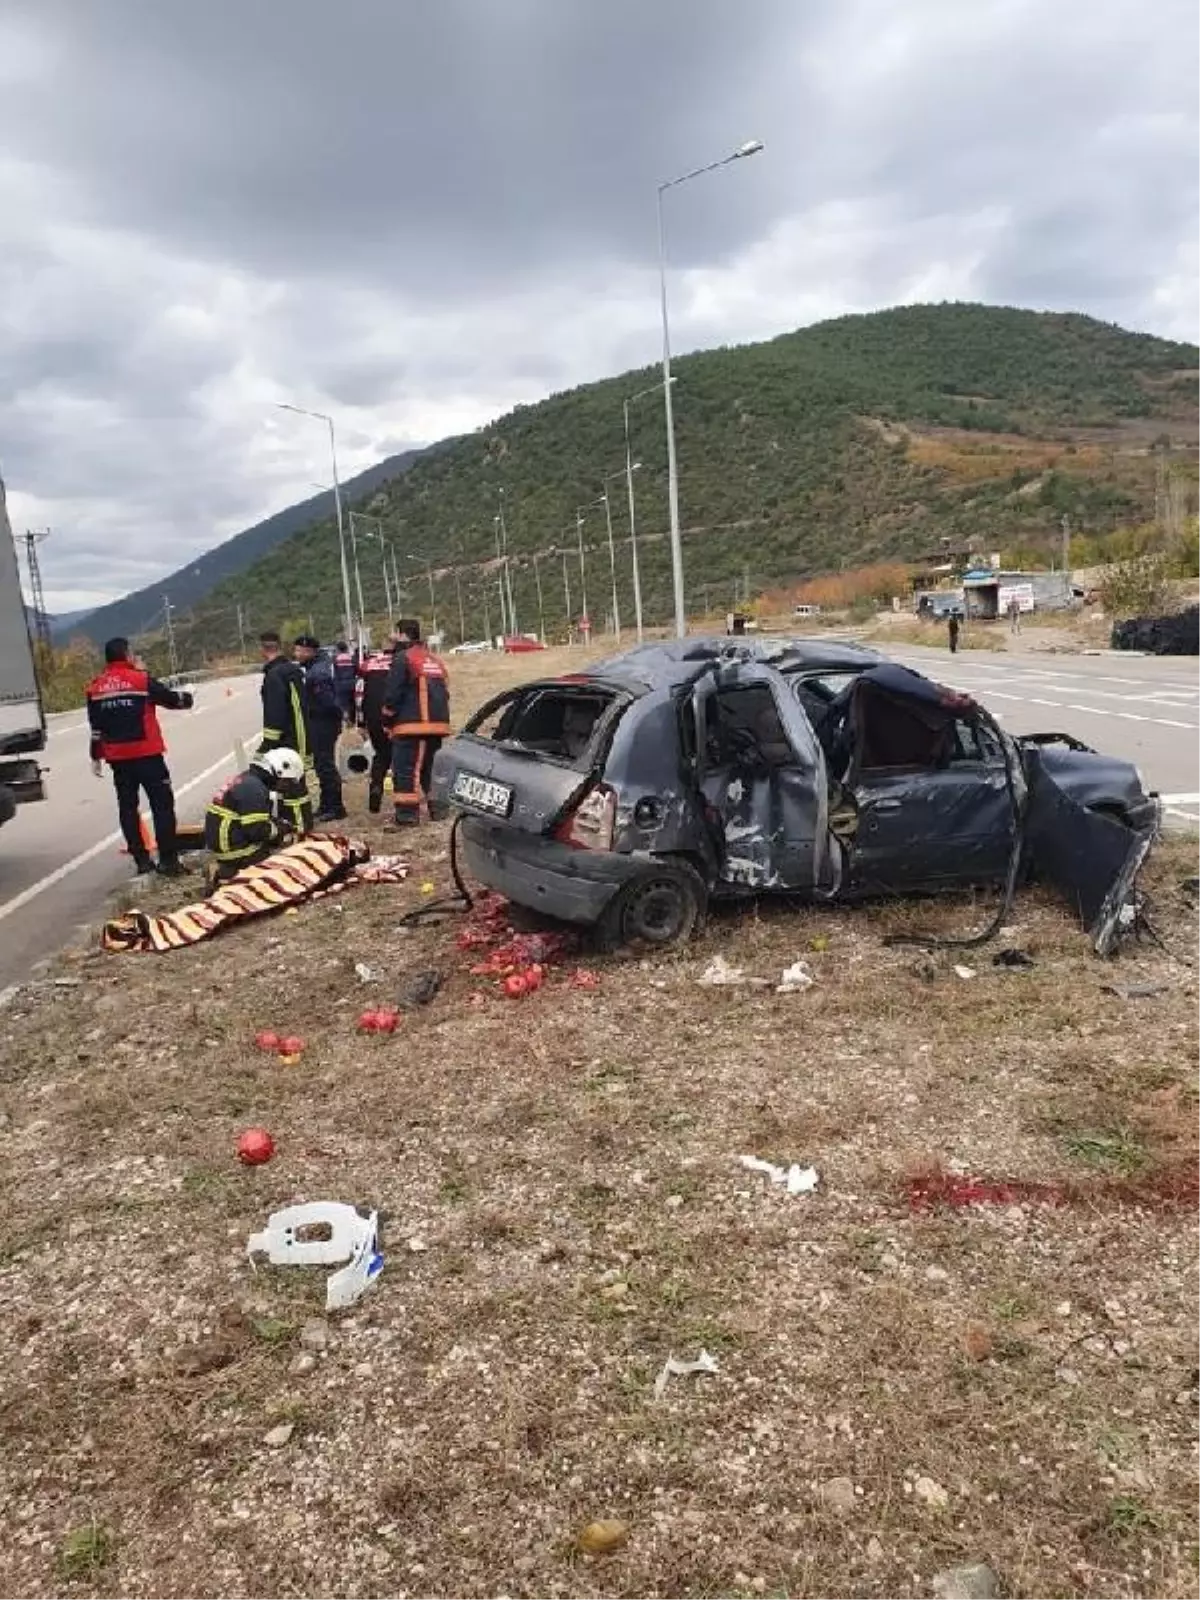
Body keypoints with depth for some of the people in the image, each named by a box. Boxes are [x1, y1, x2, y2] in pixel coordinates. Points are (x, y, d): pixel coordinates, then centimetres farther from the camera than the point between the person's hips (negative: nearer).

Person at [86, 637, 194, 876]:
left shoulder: (95, 687, 7)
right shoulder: (141, 679, -7)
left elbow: (95, 726, 10)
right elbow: (176, 700, -1)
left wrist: (96, 757, 18)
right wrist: (186, 697, 22)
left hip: (118, 758, 5)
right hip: (147, 754, -5)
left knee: (128, 807, 12)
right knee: (162, 805, -2)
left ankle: (142, 859, 15)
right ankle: (168, 860, -6)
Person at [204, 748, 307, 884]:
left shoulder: (245, 780, 13)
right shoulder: (254, 788, -18)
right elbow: (257, 830, -21)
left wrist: (279, 823, 8)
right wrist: (282, 828, -5)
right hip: (234, 851, -10)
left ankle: (224, 870, 9)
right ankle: (229, 876, -9)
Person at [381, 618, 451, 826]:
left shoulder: (403, 659, -7)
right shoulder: (435, 661, 19)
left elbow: (392, 694, -10)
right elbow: (444, 692, 21)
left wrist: (388, 721, -1)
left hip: (411, 725, -8)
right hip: (437, 724, 8)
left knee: (405, 769, -6)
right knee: (432, 767, 15)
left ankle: (407, 813, -9)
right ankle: (438, 808, 17)